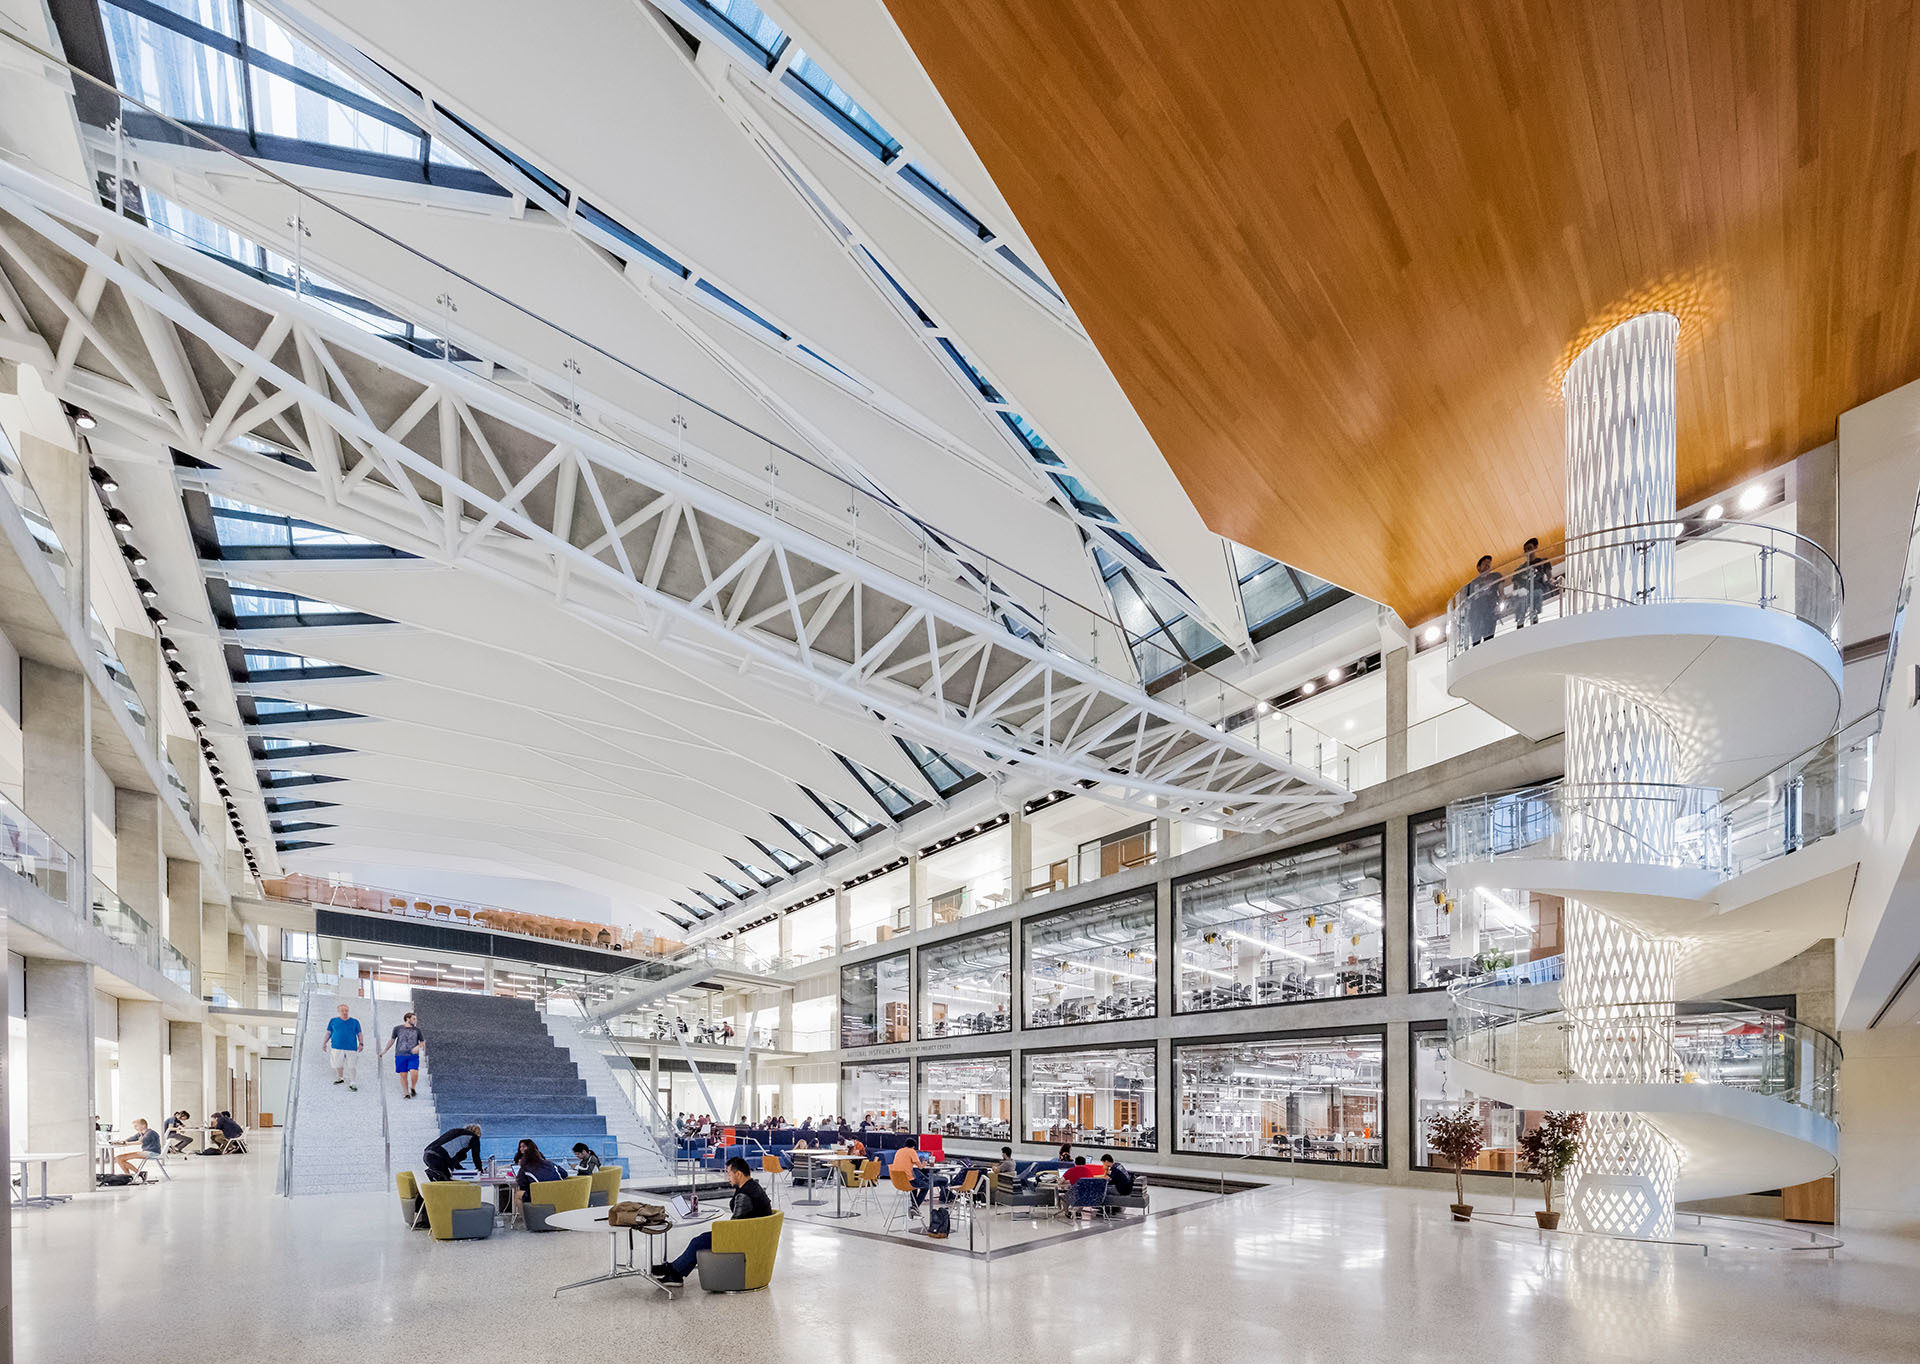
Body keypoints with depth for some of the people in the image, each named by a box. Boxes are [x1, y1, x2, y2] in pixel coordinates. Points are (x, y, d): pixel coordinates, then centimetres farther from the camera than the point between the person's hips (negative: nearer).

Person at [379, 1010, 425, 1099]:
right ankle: (406, 1093, 13)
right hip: (401, 1055, 0)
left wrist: (418, 1047, -7)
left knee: (414, 1073, -16)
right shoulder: (398, 1028, 5)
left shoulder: (417, 1030, 7)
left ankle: (412, 1088, 11)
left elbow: (422, 1041, 13)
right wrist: (385, 1050, 21)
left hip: (413, 1056, 0)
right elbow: (392, 1040, 18)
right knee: (403, 1075, 0)